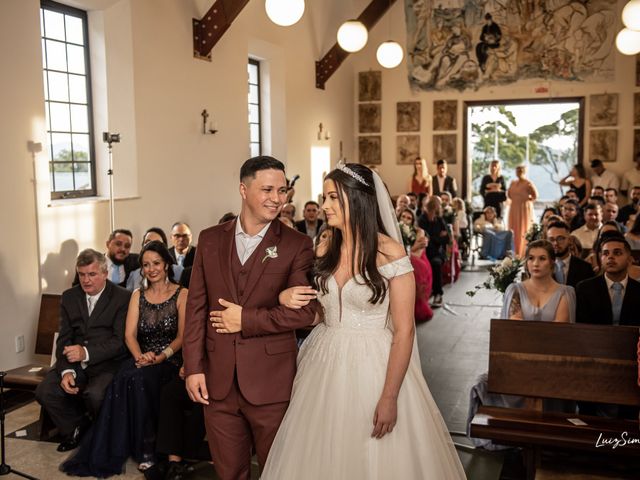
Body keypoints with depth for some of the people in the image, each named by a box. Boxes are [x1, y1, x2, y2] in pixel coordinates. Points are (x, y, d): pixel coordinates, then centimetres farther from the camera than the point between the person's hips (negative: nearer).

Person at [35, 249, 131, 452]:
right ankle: (76, 429, 10)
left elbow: (120, 340, -12)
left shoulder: (122, 297, -5)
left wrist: (87, 352, -25)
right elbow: (64, 339, 5)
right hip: (75, 363, 5)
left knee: (95, 395, -32)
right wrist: (66, 371, -12)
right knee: (44, 392, -17)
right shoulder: (69, 297, 10)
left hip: (107, 363, -5)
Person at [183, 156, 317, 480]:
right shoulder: (210, 239, 5)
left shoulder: (297, 245, -5)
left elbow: (304, 311, -12)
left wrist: (246, 320, -13)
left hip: (271, 382, -3)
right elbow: (196, 307, 4)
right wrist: (193, 368, 0)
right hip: (218, 382, 3)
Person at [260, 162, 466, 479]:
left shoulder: (390, 254, -13)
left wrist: (389, 397, -17)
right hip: (325, 367, 5)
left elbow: (404, 331, -13)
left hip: (373, 368, -5)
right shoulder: (324, 251, 4)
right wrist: (286, 297, -6)